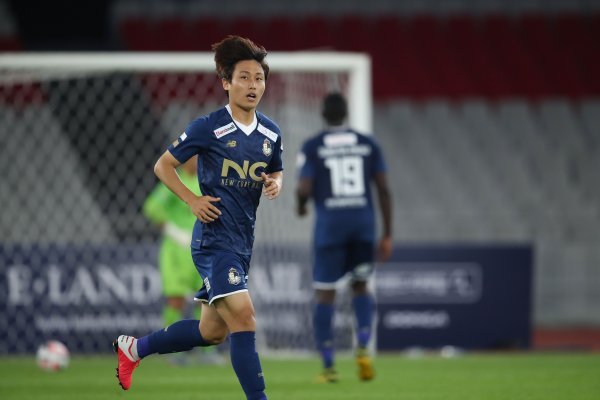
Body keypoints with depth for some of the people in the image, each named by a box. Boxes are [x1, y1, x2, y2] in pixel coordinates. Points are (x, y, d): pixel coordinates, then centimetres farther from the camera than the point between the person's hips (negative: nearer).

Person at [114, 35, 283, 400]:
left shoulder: (271, 132, 6)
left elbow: (276, 171, 23)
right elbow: (163, 165, -2)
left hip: (243, 241, 8)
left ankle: (134, 348, 35)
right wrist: (193, 200, -14)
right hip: (215, 236, -7)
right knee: (243, 317, -21)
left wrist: (275, 183, -1)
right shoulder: (209, 128, -11)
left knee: (212, 332, 15)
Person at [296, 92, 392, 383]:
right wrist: (387, 235, 8)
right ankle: (363, 348, -1)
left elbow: (304, 189, -9)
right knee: (360, 286, 20)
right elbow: (383, 189, 4)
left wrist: (301, 205, 16)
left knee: (324, 293, 4)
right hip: (363, 220, 3)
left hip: (330, 222, -3)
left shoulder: (312, 147, -1)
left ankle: (328, 366, 2)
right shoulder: (367, 144, 7)